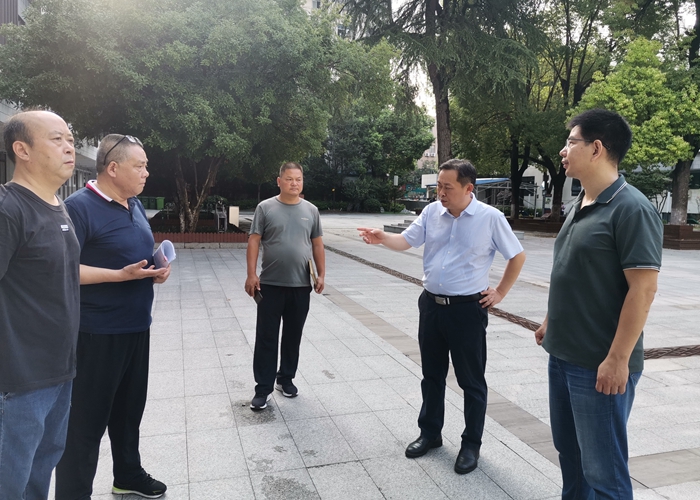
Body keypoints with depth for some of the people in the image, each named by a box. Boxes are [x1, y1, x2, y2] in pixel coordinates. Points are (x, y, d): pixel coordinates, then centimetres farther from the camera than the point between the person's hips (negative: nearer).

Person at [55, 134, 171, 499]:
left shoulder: (135, 205, 10)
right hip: (96, 333, -8)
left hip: (136, 327, 8)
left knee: (129, 407, 20)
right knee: (86, 418, 4)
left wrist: (158, 267, 1)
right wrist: (121, 275, -24)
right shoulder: (80, 206, -16)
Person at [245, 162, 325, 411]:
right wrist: (251, 274, -11)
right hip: (270, 285, -2)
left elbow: (317, 245, 10)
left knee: (293, 336, 12)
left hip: (301, 286, 3)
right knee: (266, 338, 2)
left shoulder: (311, 210, 7)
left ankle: (286, 379, 29)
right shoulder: (265, 208, -1)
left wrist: (321, 275, 3)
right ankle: (263, 388, 10)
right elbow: (254, 241, -4)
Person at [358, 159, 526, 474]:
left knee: (471, 380, 8)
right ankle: (430, 433, 33)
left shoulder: (490, 218, -10)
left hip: (468, 309, -4)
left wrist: (500, 293, 0)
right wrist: (382, 238, -23)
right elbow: (406, 241, -3)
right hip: (431, 304, 5)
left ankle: (471, 444, 23)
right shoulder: (432, 212, 1)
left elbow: (517, 256, 0)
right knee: (432, 374, 16)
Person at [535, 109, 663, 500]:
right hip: (563, 354, 9)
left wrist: (618, 359, -22)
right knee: (569, 451, 22)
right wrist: (551, 322, 20)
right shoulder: (580, 205, 10)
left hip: (600, 364, -9)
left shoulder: (631, 209, -17)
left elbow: (643, 289, -20)